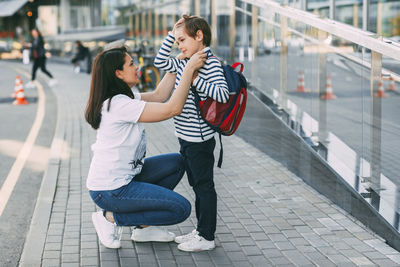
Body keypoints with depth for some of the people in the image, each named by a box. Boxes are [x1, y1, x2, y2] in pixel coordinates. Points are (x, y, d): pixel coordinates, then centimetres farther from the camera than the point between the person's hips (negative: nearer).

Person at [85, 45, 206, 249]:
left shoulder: (120, 98, 6)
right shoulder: (120, 104, -24)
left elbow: (159, 95, 12)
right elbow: (172, 108, -27)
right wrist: (190, 68, -21)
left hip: (123, 177, 10)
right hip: (110, 191, -10)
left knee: (176, 163, 15)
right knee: (181, 209, -9)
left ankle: (144, 227, 15)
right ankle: (111, 217, 0)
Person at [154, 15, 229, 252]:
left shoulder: (211, 64, -15)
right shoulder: (184, 64, 11)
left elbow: (223, 94, -25)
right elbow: (160, 62, 19)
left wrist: (195, 80, -25)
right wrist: (171, 36, 12)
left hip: (200, 139, -9)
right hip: (186, 137, 9)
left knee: (204, 186, 0)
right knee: (197, 185, 17)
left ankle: (207, 237, 9)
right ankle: (201, 230, 29)